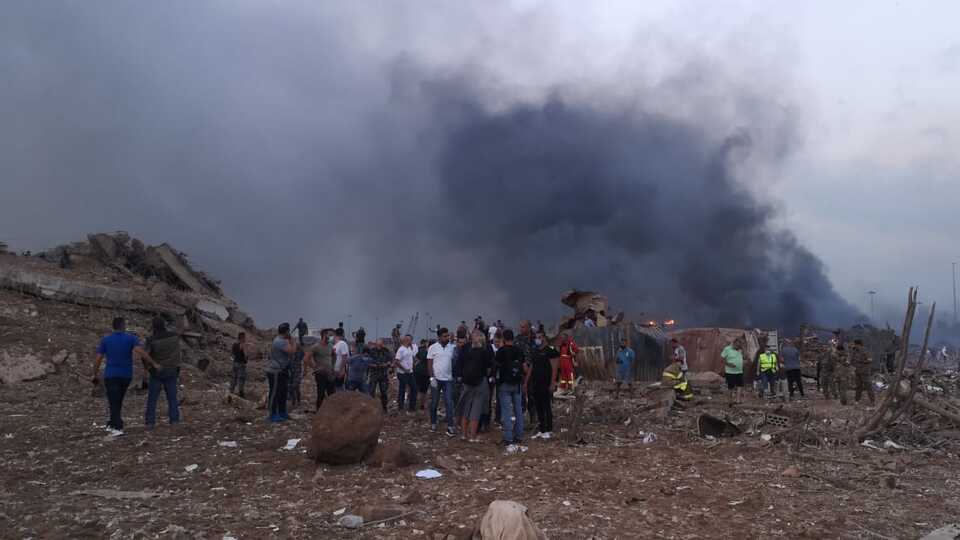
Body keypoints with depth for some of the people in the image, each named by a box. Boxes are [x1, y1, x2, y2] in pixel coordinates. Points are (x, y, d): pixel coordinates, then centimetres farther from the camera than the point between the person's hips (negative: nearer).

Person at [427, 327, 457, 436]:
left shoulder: (452, 347, 4)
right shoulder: (433, 348, -3)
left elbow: (453, 362, 9)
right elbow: (429, 364, -3)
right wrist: (432, 377, -10)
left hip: (448, 379, 1)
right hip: (436, 378, -1)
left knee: (449, 403, -4)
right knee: (434, 402, 9)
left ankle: (450, 426, -4)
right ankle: (433, 423, 24)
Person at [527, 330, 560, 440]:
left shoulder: (551, 351, -8)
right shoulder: (535, 351, 16)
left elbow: (554, 368, -13)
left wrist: (552, 383, -19)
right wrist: (526, 382, 16)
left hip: (546, 385, -8)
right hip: (535, 384, 8)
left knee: (547, 407, -3)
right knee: (539, 408, 10)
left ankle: (549, 430, 4)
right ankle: (541, 430, 16)